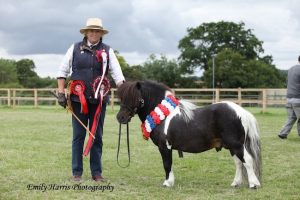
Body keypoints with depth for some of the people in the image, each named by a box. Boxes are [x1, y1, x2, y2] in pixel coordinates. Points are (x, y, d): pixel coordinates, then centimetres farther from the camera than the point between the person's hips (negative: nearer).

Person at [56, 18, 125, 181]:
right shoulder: (75, 48, 2)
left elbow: (117, 74, -2)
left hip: (98, 100, 1)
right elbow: (62, 71, 7)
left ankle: (97, 172, 15)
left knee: (97, 136, 7)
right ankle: (77, 172, 13)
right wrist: (61, 93, 0)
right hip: (78, 99, -1)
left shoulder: (107, 51, 3)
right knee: (78, 136, 5)